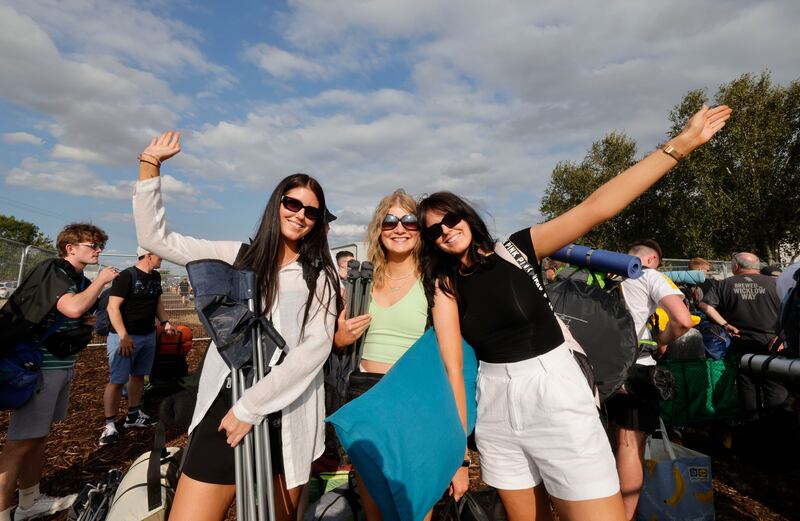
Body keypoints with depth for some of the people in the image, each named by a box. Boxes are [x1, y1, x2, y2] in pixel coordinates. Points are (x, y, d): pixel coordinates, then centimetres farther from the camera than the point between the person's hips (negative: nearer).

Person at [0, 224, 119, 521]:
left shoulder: (81, 282, 10)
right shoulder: (51, 270, -15)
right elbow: (72, 308, -31)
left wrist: (92, 323, 0)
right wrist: (102, 279, -20)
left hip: (63, 366, 9)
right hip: (39, 367, -9)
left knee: (39, 436, 17)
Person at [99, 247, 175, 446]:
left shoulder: (155, 277, 8)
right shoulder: (127, 276, -15)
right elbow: (113, 307, -17)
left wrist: (165, 322, 4)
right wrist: (123, 336, -22)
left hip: (148, 335, 7)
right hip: (124, 337, -7)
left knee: (138, 375, 15)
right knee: (117, 380, -4)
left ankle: (133, 415, 27)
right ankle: (110, 425, 4)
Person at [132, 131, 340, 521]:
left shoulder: (319, 276, 1)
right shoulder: (238, 257, 6)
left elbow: (316, 348, -11)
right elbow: (156, 239, 5)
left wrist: (251, 406, -14)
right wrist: (149, 165, -2)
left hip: (286, 416, 0)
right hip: (225, 408, 1)